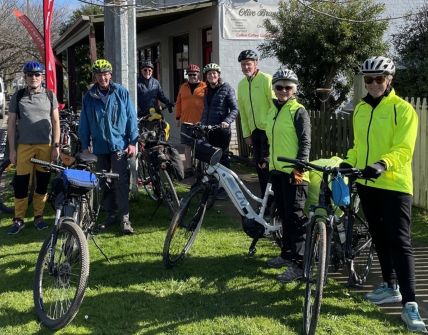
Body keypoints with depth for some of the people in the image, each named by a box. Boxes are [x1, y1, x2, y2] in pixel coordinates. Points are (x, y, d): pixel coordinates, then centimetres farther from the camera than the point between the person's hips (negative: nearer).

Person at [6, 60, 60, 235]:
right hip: (24, 145, 0)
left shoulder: (49, 95, 6)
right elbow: (11, 123, 6)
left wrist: (56, 146, 0)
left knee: (42, 181, 5)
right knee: (21, 182, -2)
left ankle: (39, 216, 17)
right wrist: (12, 149, 1)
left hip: (45, 145, 1)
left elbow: (55, 121, 7)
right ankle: (18, 219, 6)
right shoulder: (18, 96, 5)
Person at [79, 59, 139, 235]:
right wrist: (85, 146, 6)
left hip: (119, 145, -3)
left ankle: (124, 217, -5)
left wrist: (133, 142, -5)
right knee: (104, 183, 10)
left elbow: (131, 117, 0)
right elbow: (84, 123, 10)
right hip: (100, 147, 3)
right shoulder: (89, 96, 6)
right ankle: (111, 214, 21)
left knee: (121, 182, -9)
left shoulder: (121, 92, 0)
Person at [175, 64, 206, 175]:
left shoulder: (205, 87, 2)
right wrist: (178, 118, 13)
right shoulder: (183, 87, 12)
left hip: (200, 122, -3)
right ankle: (188, 167, 11)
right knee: (187, 145, 5)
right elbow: (178, 103, 16)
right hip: (186, 121, 3)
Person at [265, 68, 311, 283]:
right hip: (276, 170, 8)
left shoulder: (299, 112, -9)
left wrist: (299, 167, -19)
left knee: (296, 217, -8)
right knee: (284, 215, 16)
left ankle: (298, 263, -7)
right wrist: (267, 159, 23)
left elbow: (305, 142, -13)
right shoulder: (273, 111, 15)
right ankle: (286, 253, 27)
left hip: (293, 172, -8)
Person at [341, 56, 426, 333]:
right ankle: (391, 286, 31)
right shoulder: (360, 109, 10)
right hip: (367, 184, 7)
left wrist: (383, 164, -34)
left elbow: (404, 149, -18)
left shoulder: (402, 109, -10)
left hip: (394, 185, -7)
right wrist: (348, 163, 4)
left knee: (399, 242, -9)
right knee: (380, 238, 16)